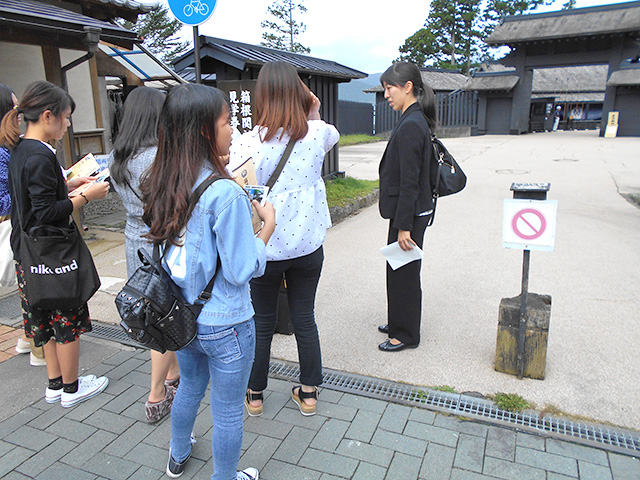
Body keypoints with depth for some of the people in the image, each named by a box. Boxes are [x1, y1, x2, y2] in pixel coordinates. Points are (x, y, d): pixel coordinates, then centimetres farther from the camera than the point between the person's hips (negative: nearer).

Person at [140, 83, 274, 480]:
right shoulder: (225, 193, -26)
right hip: (224, 324, -7)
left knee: (190, 387, 31)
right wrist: (268, 226, -9)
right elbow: (241, 270, -23)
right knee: (228, 411, 15)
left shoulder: (161, 185, -3)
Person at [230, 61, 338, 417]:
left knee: (263, 322, 16)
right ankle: (309, 392, 33)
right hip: (308, 245, 3)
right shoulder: (317, 133, -6)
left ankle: (255, 395, 34)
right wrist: (314, 113, 10)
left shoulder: (248, 143, -17)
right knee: (305, 319, 17)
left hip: (265, 249, -2)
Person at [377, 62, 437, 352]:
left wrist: (404, 226, -20)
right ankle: (398, 322, 37)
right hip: (411, 211, 10)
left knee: (404, 272, 4)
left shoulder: (410, 126, -20)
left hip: (409, 213, -10)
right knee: (398, 271, 20)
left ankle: (406, 335, 21)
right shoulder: (415, 121, 10)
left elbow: (409, 183, -22)